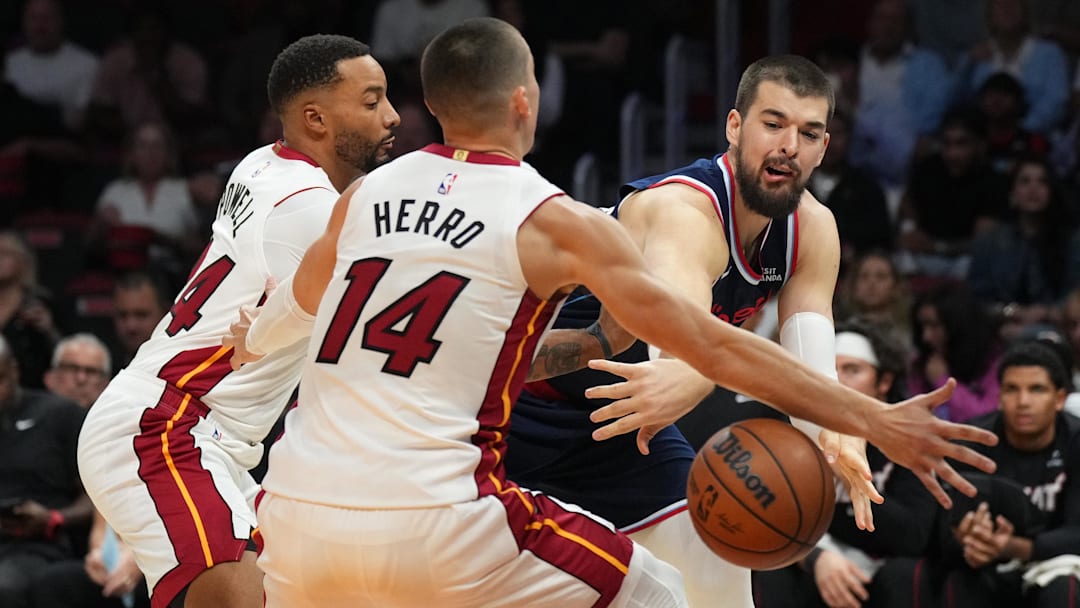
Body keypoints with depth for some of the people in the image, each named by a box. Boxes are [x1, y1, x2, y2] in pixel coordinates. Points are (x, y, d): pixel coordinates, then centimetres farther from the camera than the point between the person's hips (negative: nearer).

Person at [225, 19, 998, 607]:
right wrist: (873, 420, 6)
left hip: (298, 511, 5)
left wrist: (251, 345, 60)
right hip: (432, 521, -5)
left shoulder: (365, 195, 14)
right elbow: (711, 346, 1)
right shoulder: (556, 222, 1)